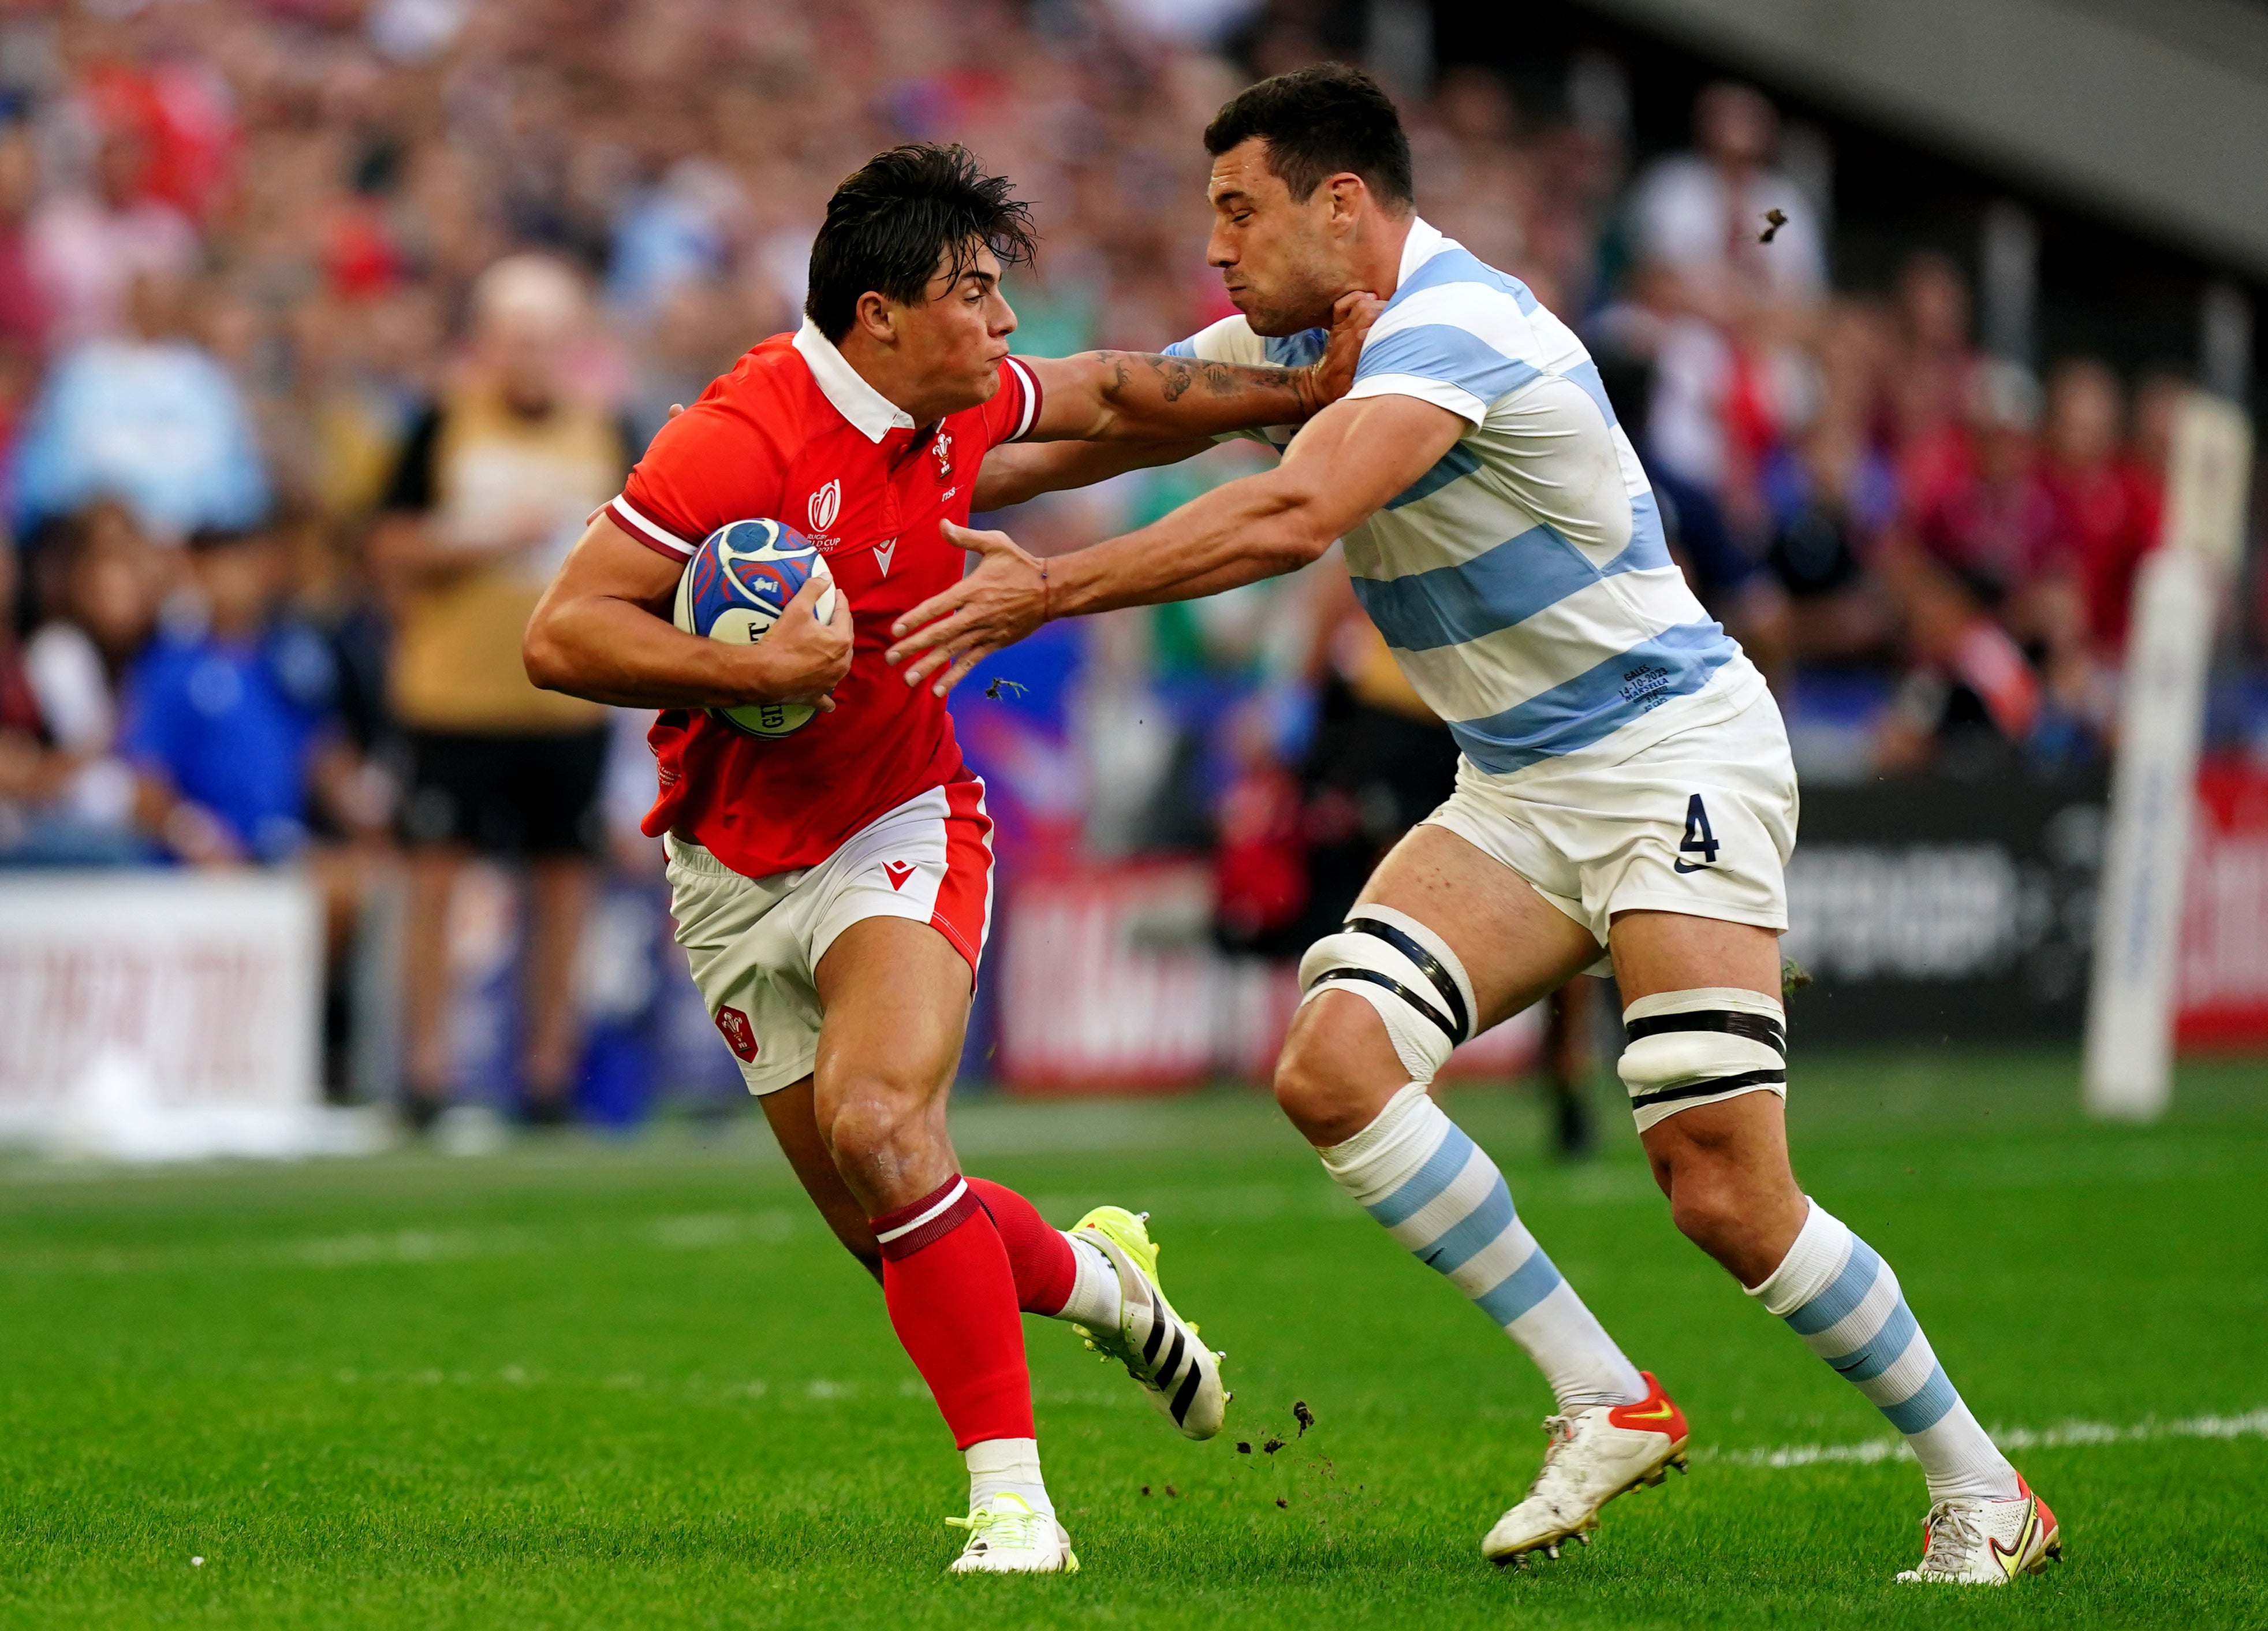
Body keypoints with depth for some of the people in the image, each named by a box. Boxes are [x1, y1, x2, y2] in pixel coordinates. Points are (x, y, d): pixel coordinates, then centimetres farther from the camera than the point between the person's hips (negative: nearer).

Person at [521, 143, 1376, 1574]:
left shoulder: (966, 406, -3)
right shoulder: (741, 441, -21)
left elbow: (1115, 392, 20)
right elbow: (562, 635, -22)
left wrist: (1305, 393, 16)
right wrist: (747, 667, -32)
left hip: (900, 832, 1)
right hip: (739, 879, -1)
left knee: (877, 1123, -27)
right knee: (894, 1232, 2)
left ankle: (1012, 1502, -25)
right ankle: (1096, 1279, 35)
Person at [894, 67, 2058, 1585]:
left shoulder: (1451, 327, -22)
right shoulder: (1300, 332, 8)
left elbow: (1290, 517, -35)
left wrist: (1046, 591, -32)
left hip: (1674, 754, -9)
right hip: (1519, 790, 9)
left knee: (1727, 1193, -15)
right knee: (1333, 1064, -13)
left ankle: (1982, 1492, 4)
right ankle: (1608, 1404, -5)